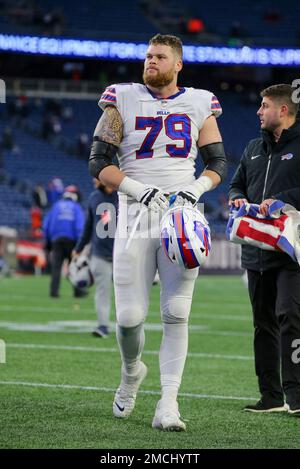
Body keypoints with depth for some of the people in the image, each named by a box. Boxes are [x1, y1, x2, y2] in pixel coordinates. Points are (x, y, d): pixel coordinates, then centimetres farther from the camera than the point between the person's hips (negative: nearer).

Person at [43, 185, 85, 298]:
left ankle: (54, 291, -11)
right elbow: (80, 226, -5)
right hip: (71, 240, -1)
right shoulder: (77, 208, 6)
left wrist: (47, 242, 16)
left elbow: (46, 226, 10)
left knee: (56, 266, 0)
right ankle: (77, 291, 9)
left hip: (56, 240, 2)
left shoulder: (56, 206, 13)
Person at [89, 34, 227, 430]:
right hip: (136, 218, -1)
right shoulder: (123, 102, 3)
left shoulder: (199, 106, 9)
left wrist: (197, 188, -7)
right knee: (129, 316, -3)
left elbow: (218, 163, 14)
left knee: (176, 314, -7)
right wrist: (136, 188, -15)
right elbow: (99, 163, 0)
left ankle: (168, 404, -4)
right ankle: (131, 372, 29)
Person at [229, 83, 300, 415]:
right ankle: (271, 396, 15)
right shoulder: (254, 148, 20)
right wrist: (238, 199, 4)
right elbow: (237, 184, 26)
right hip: (257, 251, 7)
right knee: (263, 323, 9)